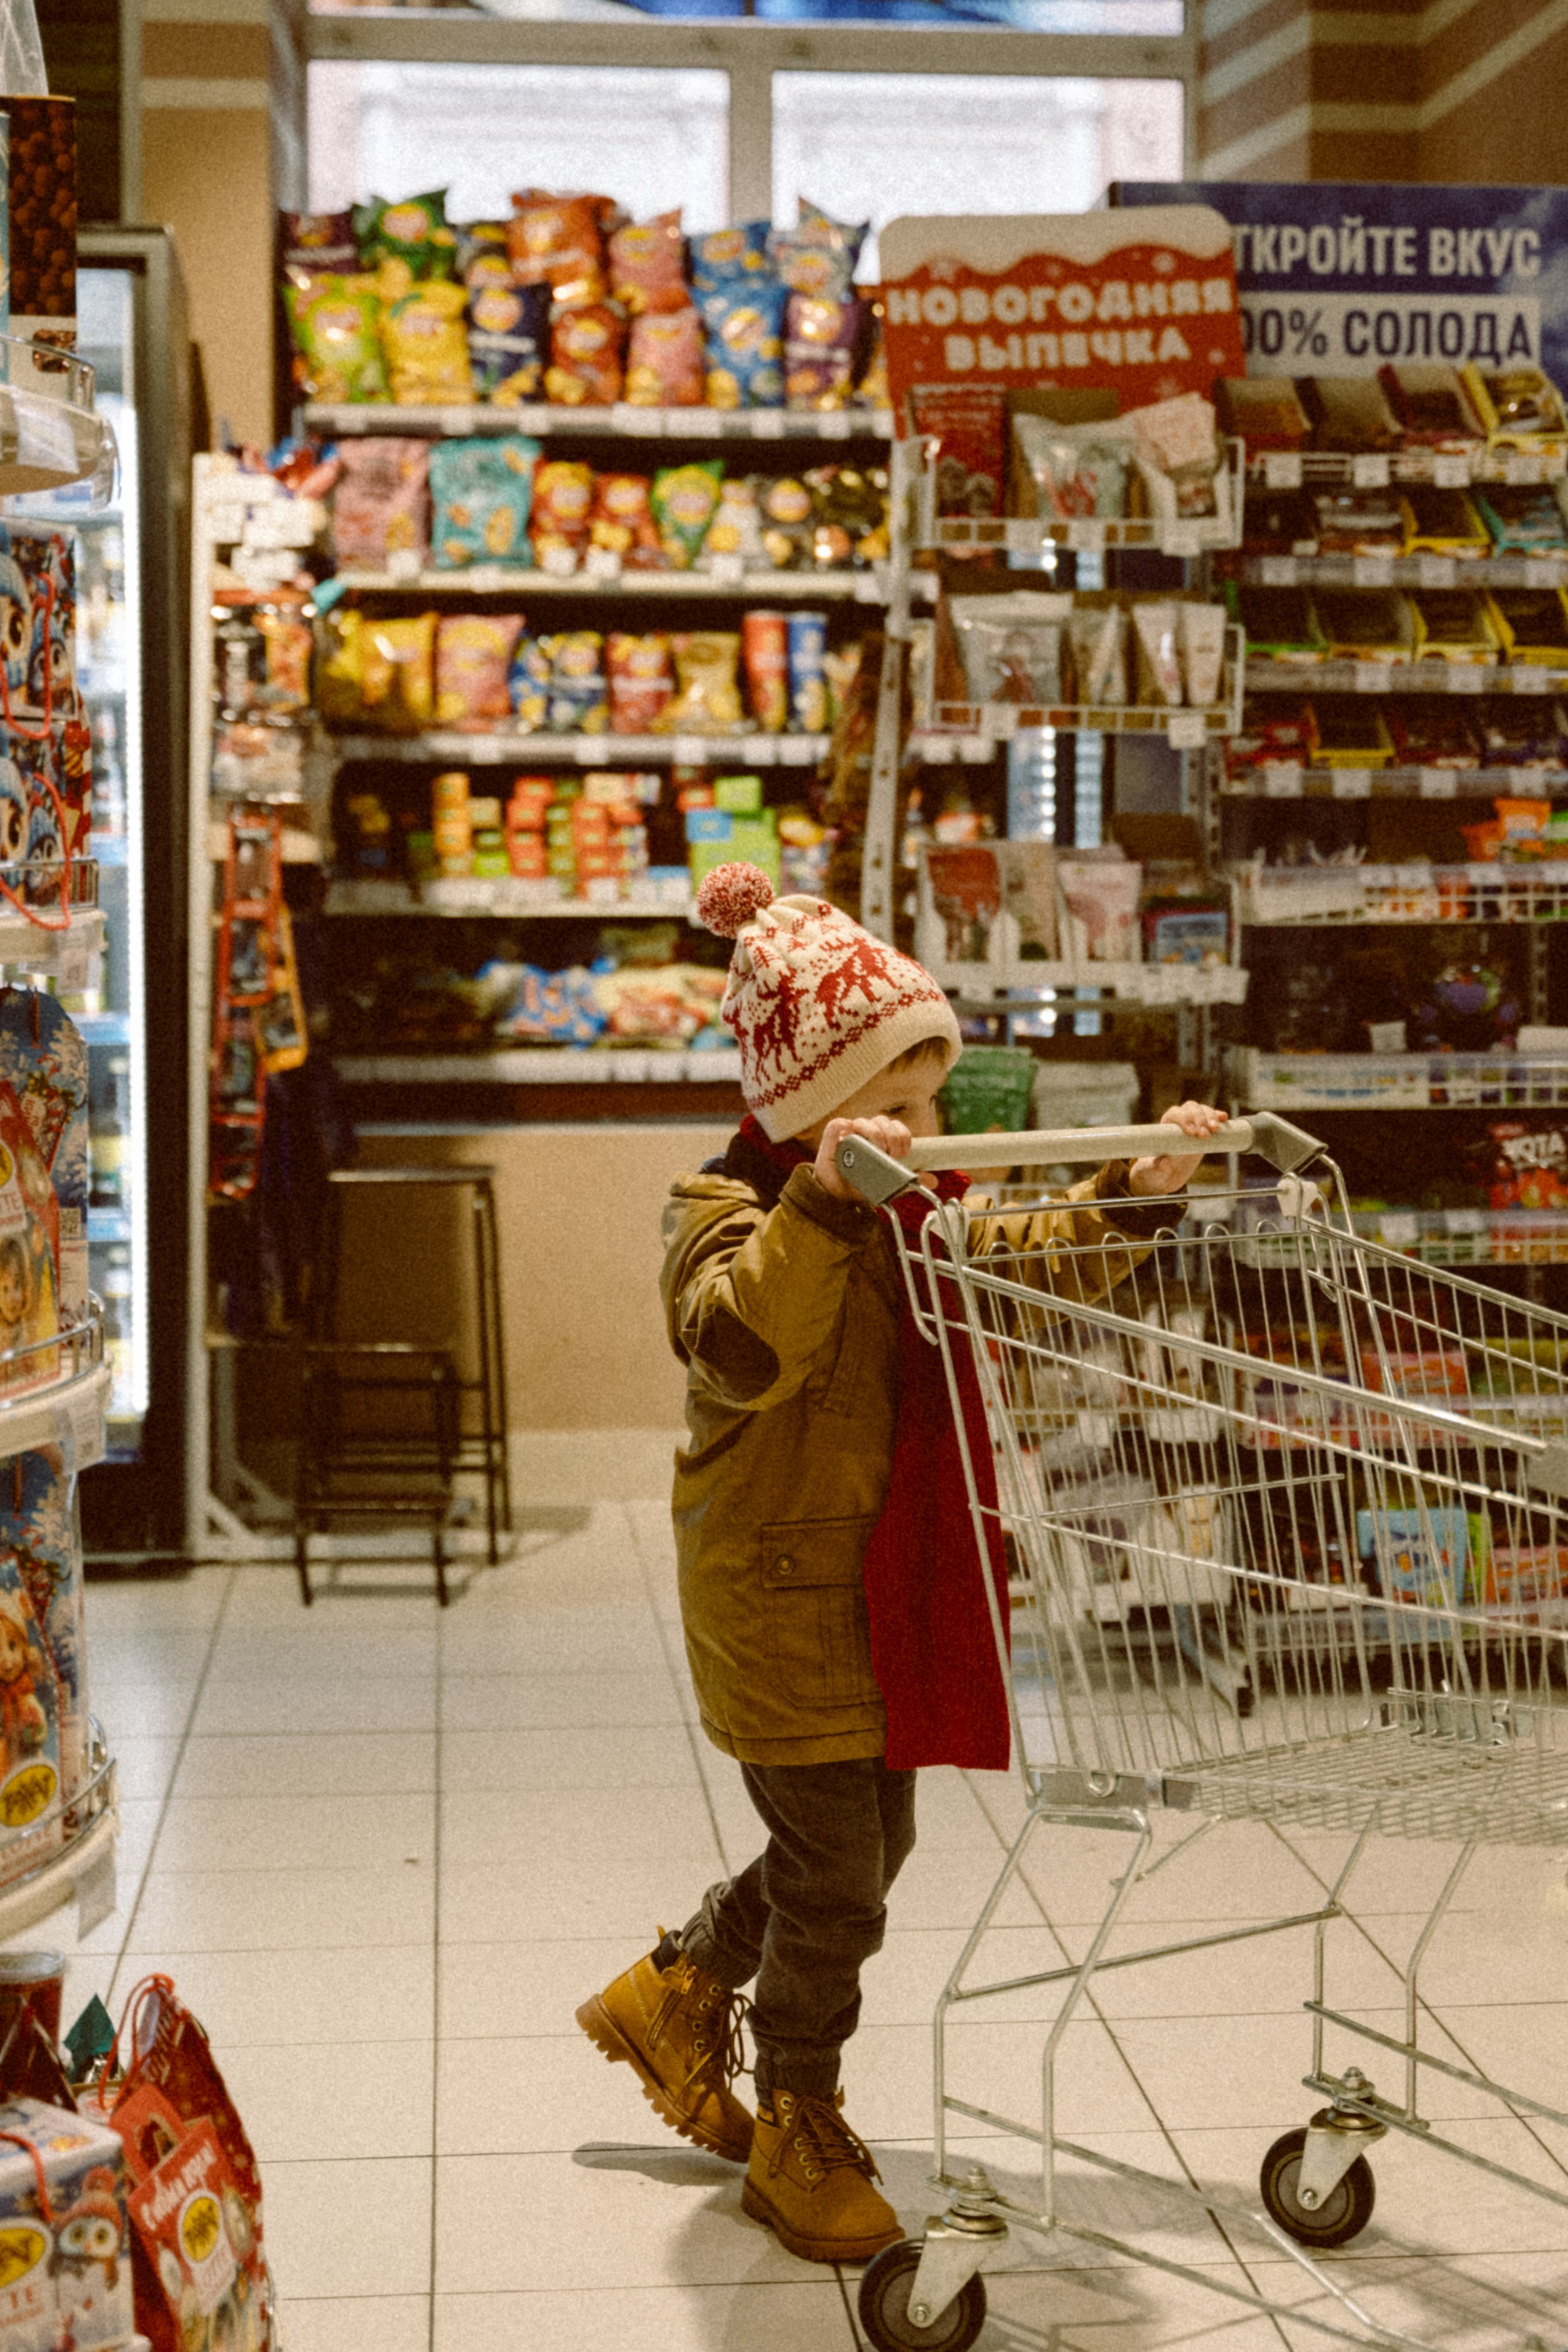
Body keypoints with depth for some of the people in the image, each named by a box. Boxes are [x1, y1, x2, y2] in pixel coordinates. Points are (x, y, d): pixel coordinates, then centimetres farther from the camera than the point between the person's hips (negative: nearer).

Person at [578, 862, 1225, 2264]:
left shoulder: (914, 1215, 7)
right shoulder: (734, 1215, -19)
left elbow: (1031, 1278, 16)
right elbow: (741, 1350, -38)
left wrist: (1132, 1197, 1)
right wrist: (826, 1202, -49)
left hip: (886, 1594, 9)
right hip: (783, 1601, -9)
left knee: (869, 1847, 22)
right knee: (834, 1879, 1)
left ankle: (674, 1997, 43)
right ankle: (799, 2138, 22)